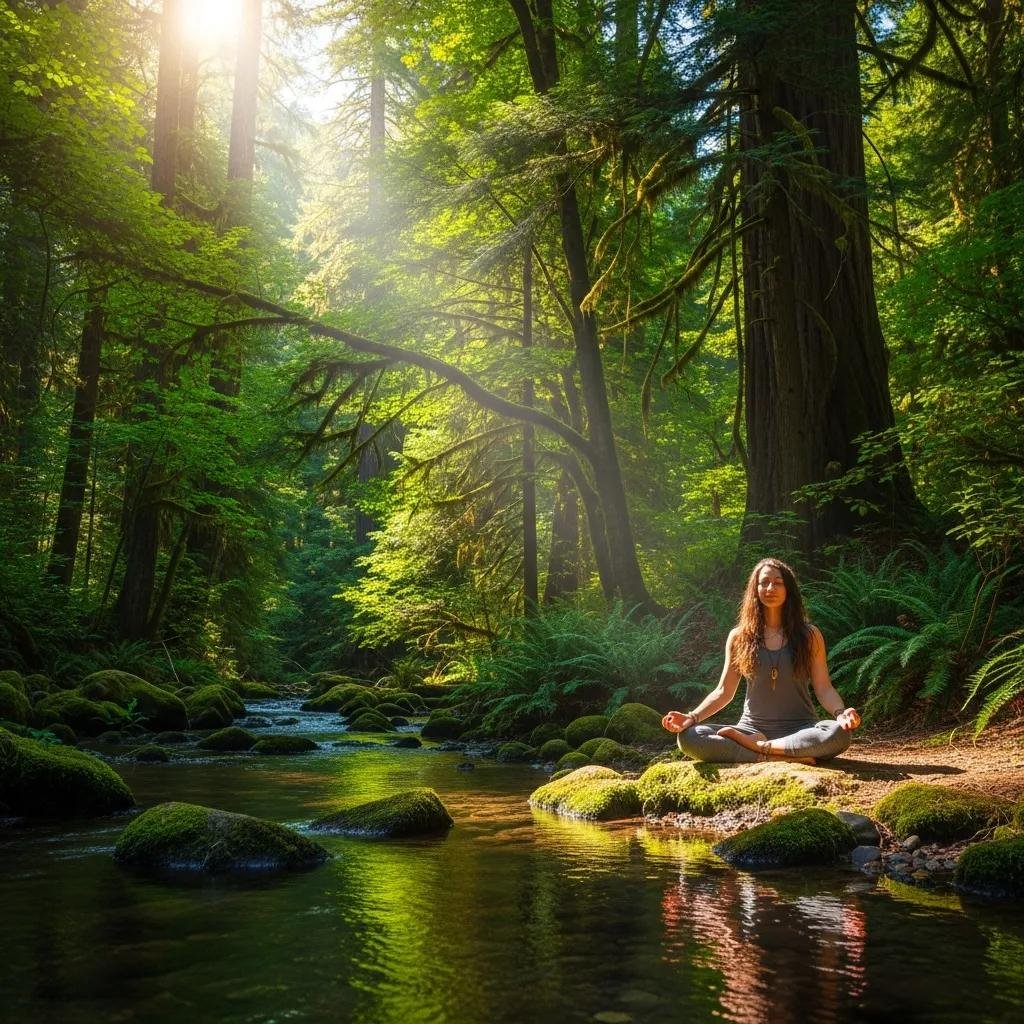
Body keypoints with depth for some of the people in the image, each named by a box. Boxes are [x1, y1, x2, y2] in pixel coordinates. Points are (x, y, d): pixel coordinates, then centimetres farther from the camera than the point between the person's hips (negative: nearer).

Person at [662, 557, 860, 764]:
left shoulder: (809, 635, 5)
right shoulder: (739, 637, 7)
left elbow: (823, 688, 2)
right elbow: (724, 691, 8)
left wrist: (841, 713, -20)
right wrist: (692, 717, -8)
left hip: (799, 730, -1)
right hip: (752, 728, 1)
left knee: (839, 734, -35)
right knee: (688, 737, -26)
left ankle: (756, 746, -21)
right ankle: (781, 757, -28)